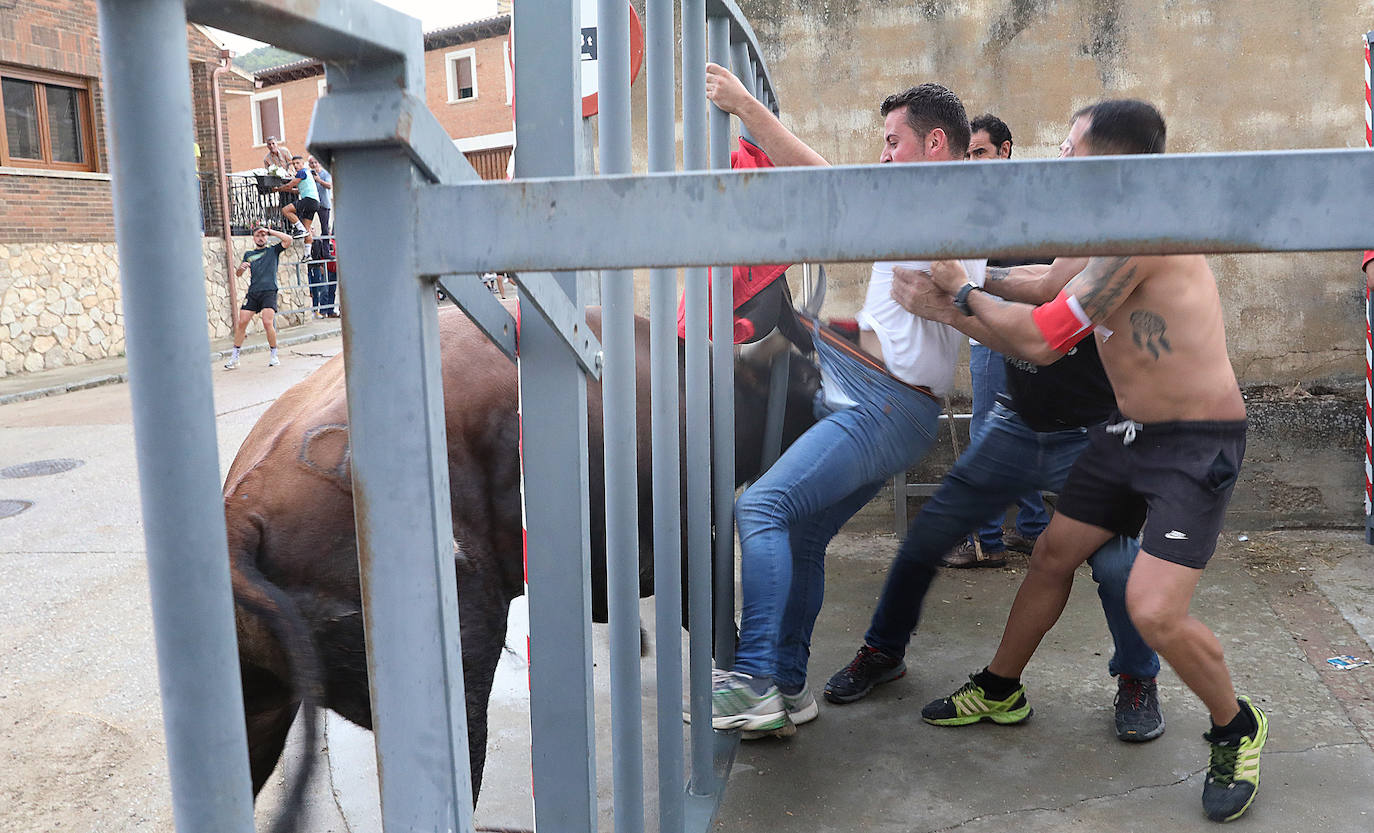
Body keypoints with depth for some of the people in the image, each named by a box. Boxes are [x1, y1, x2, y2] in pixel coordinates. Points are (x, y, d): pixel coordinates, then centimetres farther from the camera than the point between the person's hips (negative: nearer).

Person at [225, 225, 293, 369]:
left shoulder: (273, 250, 13)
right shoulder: (248, 254, 21)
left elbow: (288, 239, -3)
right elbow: (237, 274, 21)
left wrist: (269, 231, 1)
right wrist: (241, 267, -1)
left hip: (269, 291, -3)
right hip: (252, 292, 4)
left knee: (268, 323, -18)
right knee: (241, 323, -3)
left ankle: (274, 355, -2)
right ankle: (234, 358, 5)